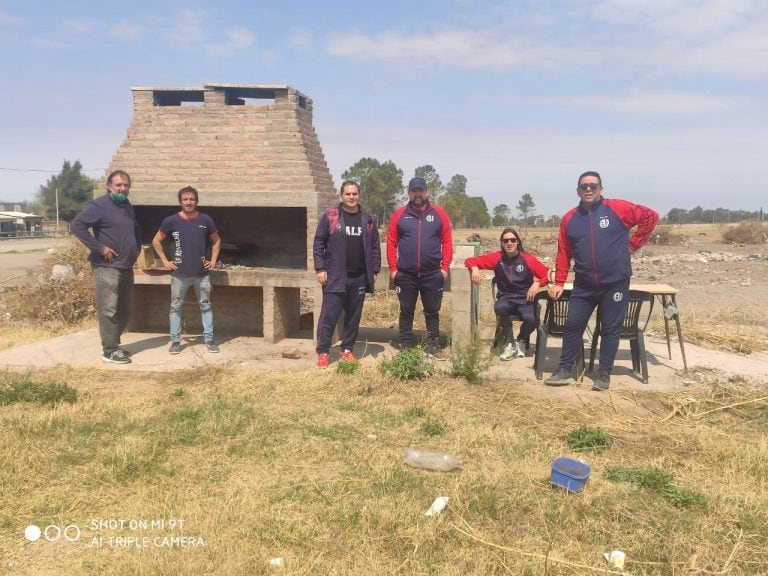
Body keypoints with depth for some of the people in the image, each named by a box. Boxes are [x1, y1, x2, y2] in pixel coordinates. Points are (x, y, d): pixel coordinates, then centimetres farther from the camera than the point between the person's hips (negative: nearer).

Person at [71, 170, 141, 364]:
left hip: (126, 267, 9)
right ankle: (109, 350, 1)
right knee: (109, 310, -5)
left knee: (124, 310, 14)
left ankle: (113, 344, 26)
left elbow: (136, 230, 33)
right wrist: (99, 248, -21)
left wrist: (137, 247, 17)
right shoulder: (99, 205, -12)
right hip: (107, 267, -9)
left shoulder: (128, 206, 15)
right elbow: (76, 225, -21)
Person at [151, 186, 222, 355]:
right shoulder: (171, 221, -5)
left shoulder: (206, 220, 0)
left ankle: (209, 339, 18)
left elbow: (216, 241, 14)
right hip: (179, 274, -1)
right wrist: (165, 261, 0)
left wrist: (213, 260, 5)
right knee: (176, 307, 6)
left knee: (206, 306, 8)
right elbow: (156, 241, 6)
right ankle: (175, 341, 17)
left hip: (202, 274, 1)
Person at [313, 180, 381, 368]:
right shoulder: (330, 216, -1)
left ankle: (347, 350, 22)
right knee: (329, 315, -3)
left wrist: (374, 271, 6)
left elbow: (375, 247, 12)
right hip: (335, 276, -3)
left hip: (359, 277, 4)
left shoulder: (367, 219, 9)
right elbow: (318, 243, -2)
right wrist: (320, 268, -8)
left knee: (354, 316, 10)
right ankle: (322, 352, 6)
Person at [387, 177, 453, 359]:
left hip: (432, 274, 0)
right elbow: (391, 242, 1)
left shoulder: (439, 213, 3)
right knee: (406, 312, 10)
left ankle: (433, 346, 21)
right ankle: (405, 347, 20)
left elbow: (447, 241, 2)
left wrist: (445, 267, -5)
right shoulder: (400, 214, 3)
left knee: (432, 312, 10)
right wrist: (393, 268, -4)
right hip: (405, 275, 0)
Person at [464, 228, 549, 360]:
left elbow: (546, 274, -2)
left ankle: (522, 341, 8)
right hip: (506, 298, 1)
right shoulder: (497, 257, 0)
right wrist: (475, 268, -18)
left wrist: (537, 284, -21)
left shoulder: (528, 258, -4)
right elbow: (471, 260, 3)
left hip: (525, 299, -1)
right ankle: (509, 343, -10)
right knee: (499, 307, -36)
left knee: (531, 319, -32)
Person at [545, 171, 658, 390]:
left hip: (615, 282, -3)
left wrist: (633, 243, 0)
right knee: (573, 325, 3)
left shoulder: (617, 208, -5)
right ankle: (565, 371, 14)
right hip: (583, 285, 3)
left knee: (610, 329, 5)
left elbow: (650, 216, 2)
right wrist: (559, 282, 3)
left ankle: (604, 374, 16)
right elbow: (564, 252, 7)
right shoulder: (570, 218, 4)